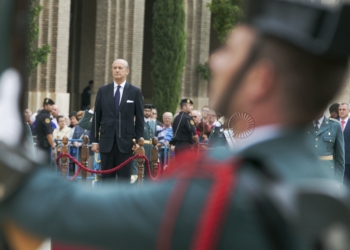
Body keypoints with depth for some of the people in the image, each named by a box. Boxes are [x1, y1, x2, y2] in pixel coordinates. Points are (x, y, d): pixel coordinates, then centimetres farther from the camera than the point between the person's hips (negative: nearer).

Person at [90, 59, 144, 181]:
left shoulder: (135, 92, 2)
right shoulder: (103, 91, 7)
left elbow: (140, 119, 3)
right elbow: (96, 117, 8)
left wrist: (138, 140, -3)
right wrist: (94, 140, 4)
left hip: (126, 142, -2)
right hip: (106, 141, 2)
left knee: (124, 178, 1)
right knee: (107, 177, 5)